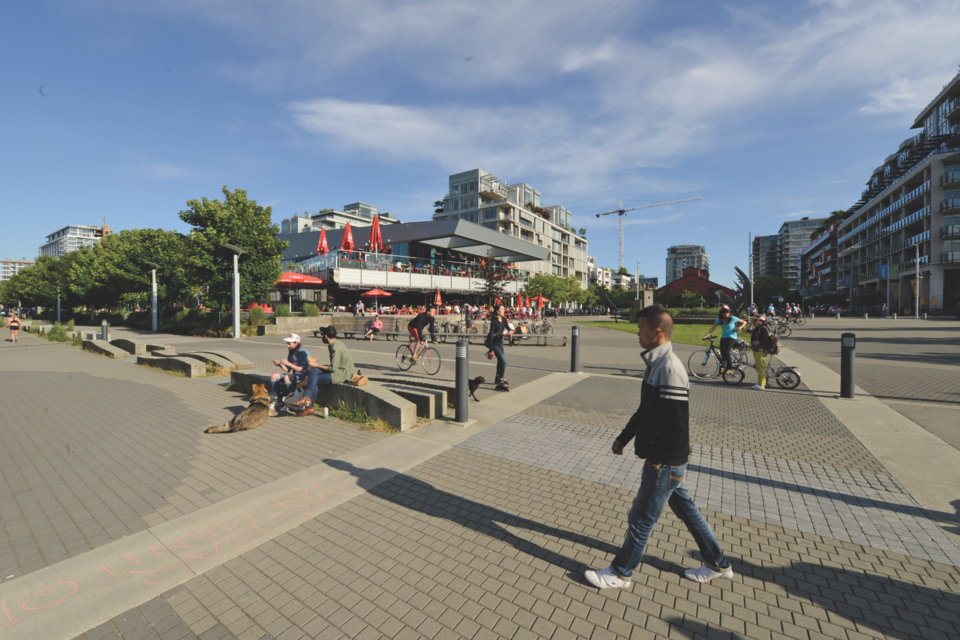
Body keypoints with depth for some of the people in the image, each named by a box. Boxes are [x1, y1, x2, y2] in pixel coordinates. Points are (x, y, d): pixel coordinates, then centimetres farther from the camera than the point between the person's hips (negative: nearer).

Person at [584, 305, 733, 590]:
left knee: (641, 518, 6)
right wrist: (624, 437, 17)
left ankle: (620, 574, 25)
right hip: (667, 460, 9)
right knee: (686, 510, 24)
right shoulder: (657, 363, 6)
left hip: (665, 462, -9)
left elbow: (677, 424, -26)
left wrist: (658, 459, -19)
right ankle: (718, 564, 44)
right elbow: (646, 409, 15)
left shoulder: (669, 368, -25)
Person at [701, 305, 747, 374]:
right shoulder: (719, 319, 0)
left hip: (732, 337, -4)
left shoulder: (733, 318, -8)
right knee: (722, 353, -3)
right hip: (723, 337, 4)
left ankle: (729, 365, 2)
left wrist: (739, 328, -14)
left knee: (726, 352, -20)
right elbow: (713, 327, -7)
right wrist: (707, 335, -19)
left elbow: (744, 322, 2)